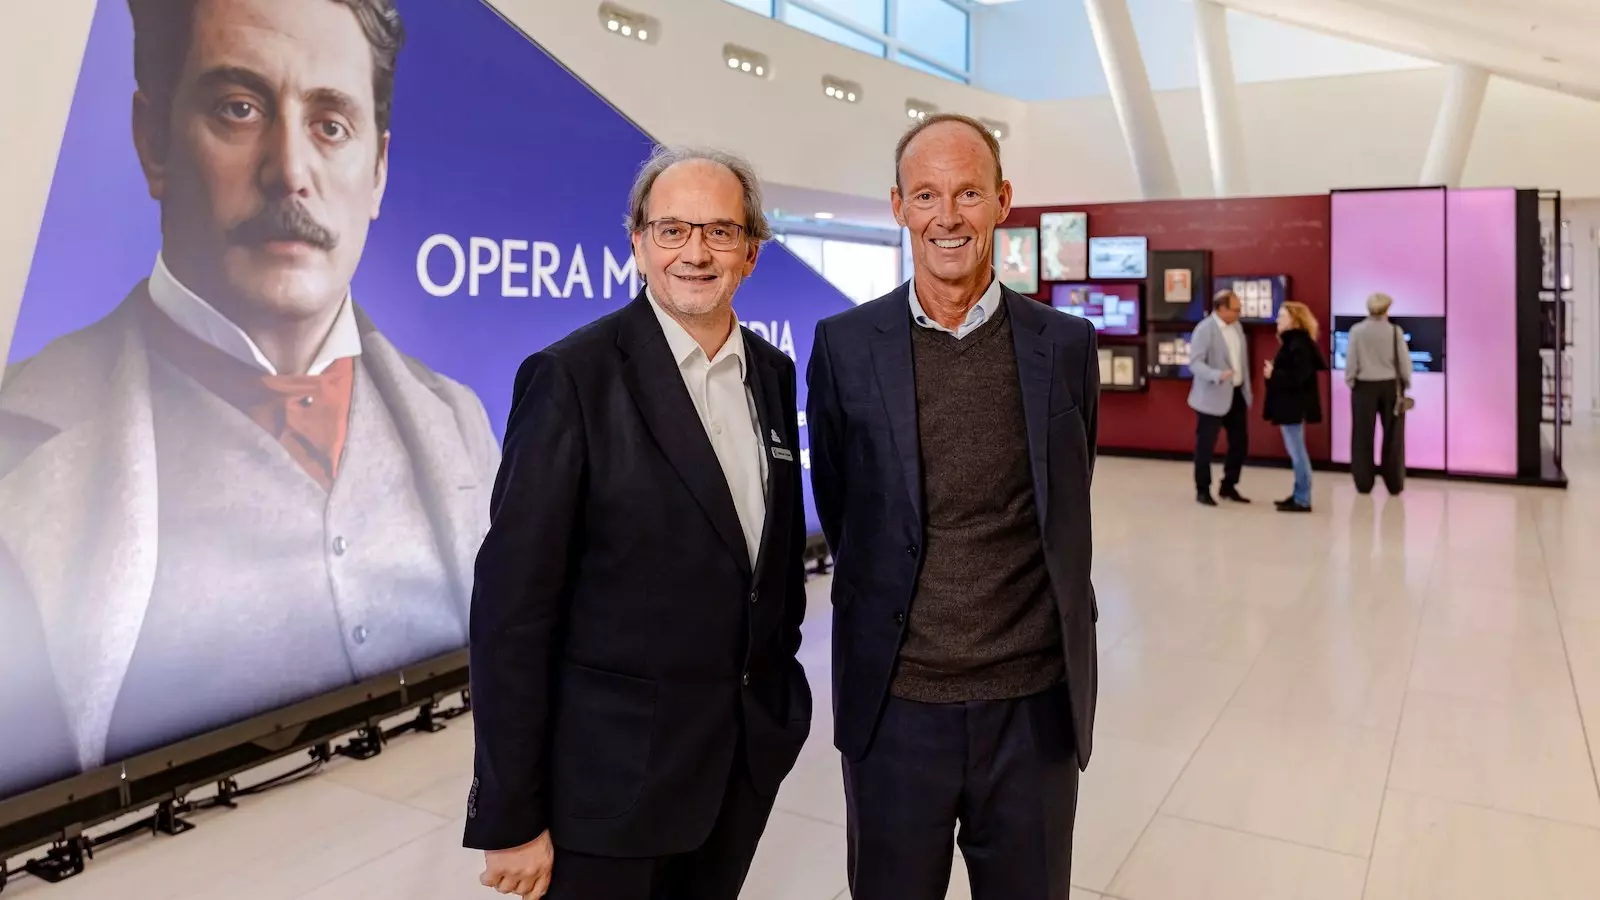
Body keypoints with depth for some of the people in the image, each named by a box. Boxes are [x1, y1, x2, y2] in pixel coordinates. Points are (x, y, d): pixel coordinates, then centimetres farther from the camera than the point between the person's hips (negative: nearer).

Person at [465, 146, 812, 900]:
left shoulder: (771, 371, 4)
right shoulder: (573, 377, -15)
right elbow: (513, 603, -16)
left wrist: (782, 683, 13)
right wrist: (509, 814, -14)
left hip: (749, 749, 6)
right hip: (611, 770, -5)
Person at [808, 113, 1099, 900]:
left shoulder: (1066, 345, -1)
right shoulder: (844, 346, -4)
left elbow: (1067, 506, 10)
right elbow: (839, 515, 6)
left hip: (1037, 703, 1)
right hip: (894, 705, 0)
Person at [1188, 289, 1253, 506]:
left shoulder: (1237, 326, 9)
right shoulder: (1205, 329, -14)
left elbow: (1242, 360, 16)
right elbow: (1195, 362, -21)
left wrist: (1247, 390, 16)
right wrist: (1217, 375, -36)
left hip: (1237, 394, 7)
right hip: (1214, 397, -7)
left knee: (1240, 442, 11)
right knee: (1206, 445, 1)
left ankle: (1229, 486, 26)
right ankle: (1202, 490, 16)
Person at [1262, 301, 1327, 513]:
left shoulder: (1299, 344, -18)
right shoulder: (1293, 341, 15)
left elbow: (1298, 377, -25)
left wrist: (1273, 375, -18)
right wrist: (1274, 372, 4)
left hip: (1294, 405, -11)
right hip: (1291, 403, 11)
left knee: (1296, 451, -6)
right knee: (1296, 451, 15)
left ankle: (1303, 500, -1)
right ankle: (1299, 495, 23)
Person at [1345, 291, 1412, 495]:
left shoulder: (1357, 331, -8)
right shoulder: (1395, 331, -7)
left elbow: (1351, 361, -5)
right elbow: (1404, 362, -2)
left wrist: (1350, 382, 8)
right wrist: (1406, 383, 13)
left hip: (1365, 386, 0)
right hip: (1390, 387, 0)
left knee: (1363, 437, 7)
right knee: (1392, 436, 9)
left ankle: (1364, 483, 9)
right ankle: (1394, 483, 13)